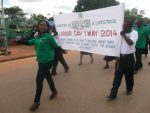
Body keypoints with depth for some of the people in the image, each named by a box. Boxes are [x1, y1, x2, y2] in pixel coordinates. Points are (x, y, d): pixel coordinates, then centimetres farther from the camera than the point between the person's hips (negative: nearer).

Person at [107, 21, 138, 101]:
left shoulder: (134, 33, -8)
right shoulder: (122, 33, 6)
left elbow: (130, 43, -25)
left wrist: (124, 35, -16)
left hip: (129, 57, -4)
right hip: (121, 56, 4)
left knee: (129, 75, 10)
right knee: (117, 75, 2)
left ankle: (129, 89, 36)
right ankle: (113, 94, 6)